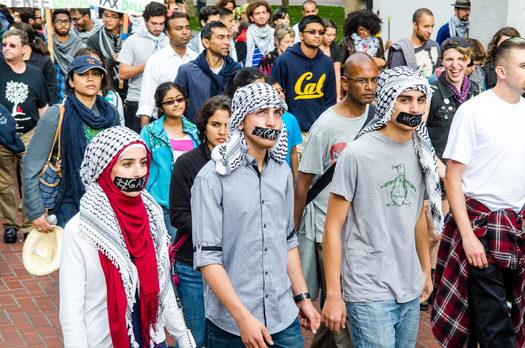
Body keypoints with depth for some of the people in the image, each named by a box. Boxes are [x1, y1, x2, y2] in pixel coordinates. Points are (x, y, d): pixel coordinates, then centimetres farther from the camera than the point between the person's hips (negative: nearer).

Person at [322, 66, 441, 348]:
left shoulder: (422, 152, 7)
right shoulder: (356, 154, -12)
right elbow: (332, 227, -10)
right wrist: (333, 294, -12)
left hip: (411, 292, 6)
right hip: (369, 294, -6)